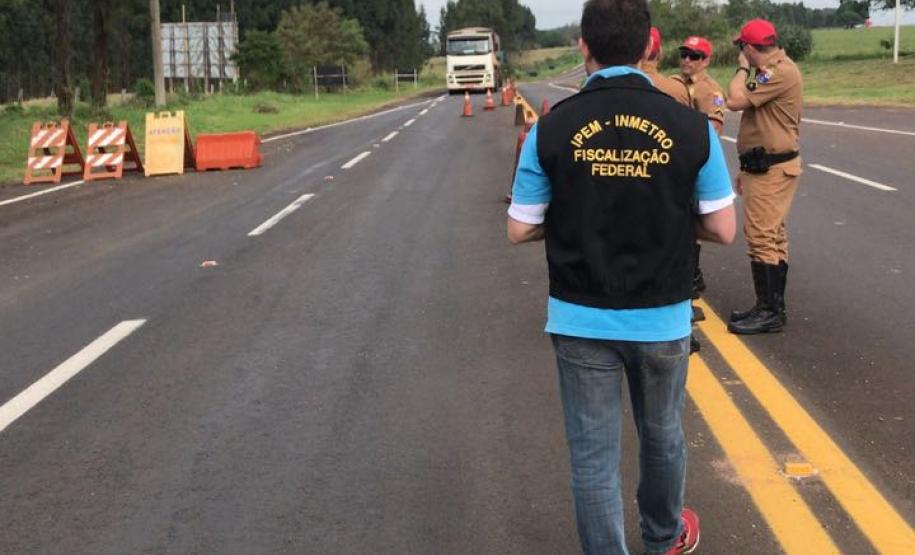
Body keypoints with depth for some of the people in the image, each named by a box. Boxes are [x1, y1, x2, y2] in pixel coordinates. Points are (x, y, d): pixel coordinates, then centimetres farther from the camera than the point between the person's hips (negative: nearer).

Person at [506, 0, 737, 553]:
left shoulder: (552, 129, -10)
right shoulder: (692, 126, -9)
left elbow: (520, 230, -4)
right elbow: (723, 229, -3)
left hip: (581, 321, -1)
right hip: (663, 319, 2)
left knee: (593, 455, 10)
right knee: (663, 438, 24)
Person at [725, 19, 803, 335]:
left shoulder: (781, 71, -17)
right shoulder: (769, 72, 16)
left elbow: (735, 100, -24)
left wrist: (742, 67, -7)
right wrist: (747, 168, 22)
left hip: (772, 170, -11)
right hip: (763, 167, 11)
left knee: (761, 238, -10)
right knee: (773, 238, 15)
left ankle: (769, 312, -6)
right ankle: (772, 307, 23)